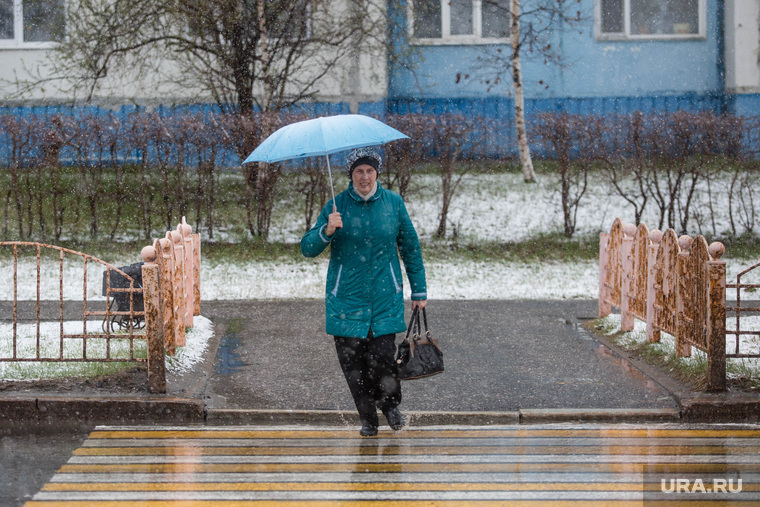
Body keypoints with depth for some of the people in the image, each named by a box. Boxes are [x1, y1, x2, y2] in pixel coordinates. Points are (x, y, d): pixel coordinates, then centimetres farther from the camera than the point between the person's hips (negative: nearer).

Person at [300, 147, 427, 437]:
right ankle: (368, 418, 18)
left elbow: (410, 247, 13)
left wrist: (419, 291, 13)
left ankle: (391, 405, 17)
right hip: (346, 296, 0)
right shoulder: (336, 206, 0)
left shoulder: (393, 203, 4)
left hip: (385, 296, 0)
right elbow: (308, 249, -3)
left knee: (382, 356, -11)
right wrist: (327, 231, -23)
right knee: (351, 360, -1)